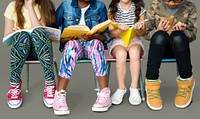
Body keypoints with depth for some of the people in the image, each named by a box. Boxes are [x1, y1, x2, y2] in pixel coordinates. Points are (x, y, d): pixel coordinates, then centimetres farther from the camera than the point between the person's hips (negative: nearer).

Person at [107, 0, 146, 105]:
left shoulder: (139, 9, 4)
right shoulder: (112, 10, 4)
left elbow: (142, 33, 2)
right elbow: (111, 33, -2)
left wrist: (139, 29, -22)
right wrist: (120, 29, -24)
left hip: (135, 40, 0)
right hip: (118, 41, 0)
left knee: (134, 51, -35)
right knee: (121, 54, -35)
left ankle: (134, 88, -29)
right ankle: (121, 88, -20)